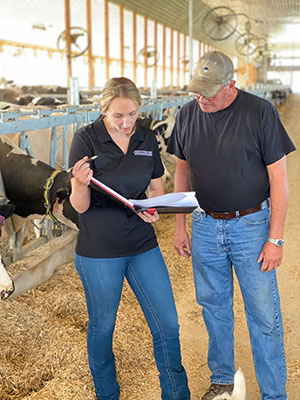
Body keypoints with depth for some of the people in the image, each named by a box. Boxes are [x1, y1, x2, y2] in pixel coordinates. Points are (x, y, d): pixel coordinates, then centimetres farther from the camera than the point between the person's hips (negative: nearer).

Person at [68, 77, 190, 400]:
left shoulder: (146, 139, 1)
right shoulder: (86, 139, -11)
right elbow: (79, 206, -12)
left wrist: (154, 209, -10)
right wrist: (81, 183, -33)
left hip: (143, 245, 4)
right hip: (98, 251, -3)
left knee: (167, 325, 7)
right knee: (102, 328, 13)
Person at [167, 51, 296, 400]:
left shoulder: (260, 112, -11)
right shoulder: (188, 114, 2)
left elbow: (278, 178, -9)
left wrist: (275, 239, -11)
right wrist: (180, 226, 9)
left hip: (251, 226, -3)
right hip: (205, 226, 4)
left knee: (263, 316, 3)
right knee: (214, 306, 16)